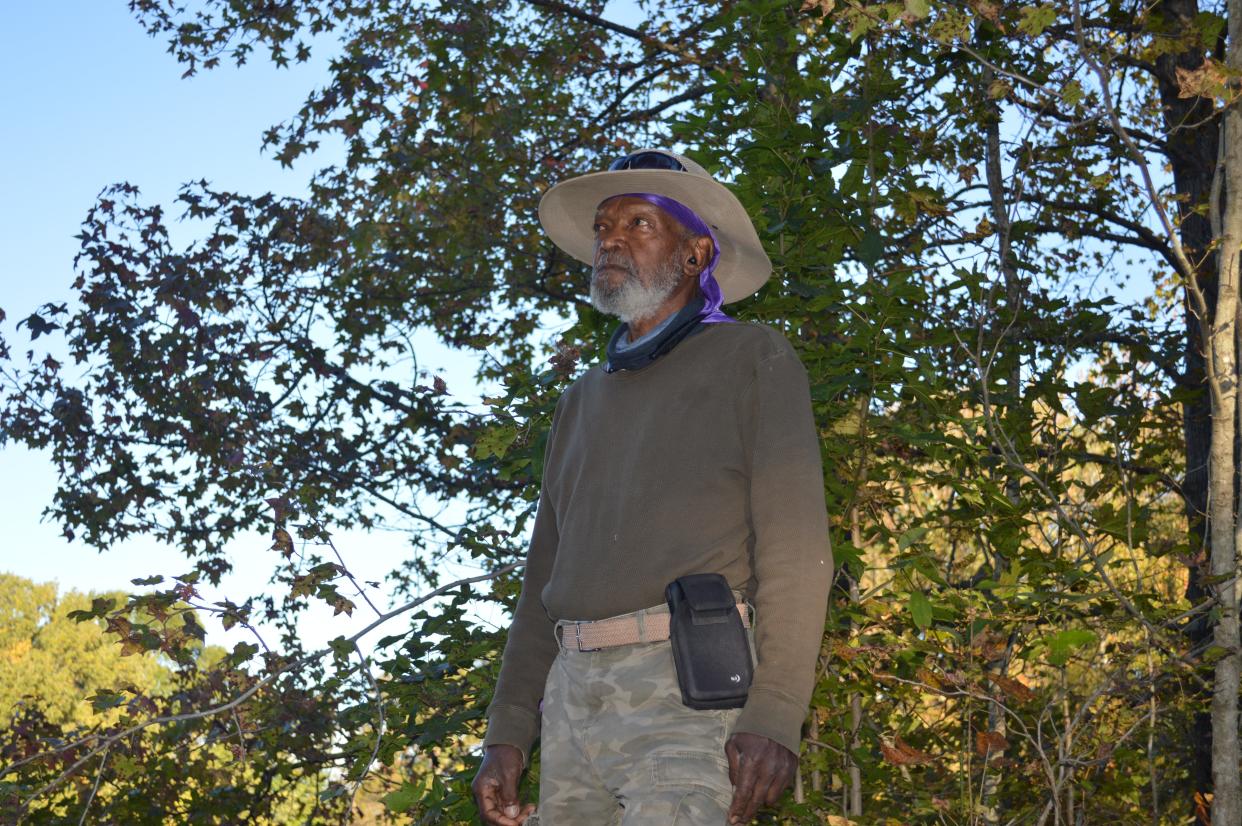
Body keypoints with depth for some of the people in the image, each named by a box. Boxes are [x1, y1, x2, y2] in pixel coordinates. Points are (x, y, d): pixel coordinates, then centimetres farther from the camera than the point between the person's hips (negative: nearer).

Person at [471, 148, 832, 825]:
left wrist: (774, 717, -17)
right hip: (575, 688, 6)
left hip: (691, 680, -6)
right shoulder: (581, 402, 25)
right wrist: (507, 734, 12)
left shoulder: (752, 359, 6)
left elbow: (795, 547, -5)